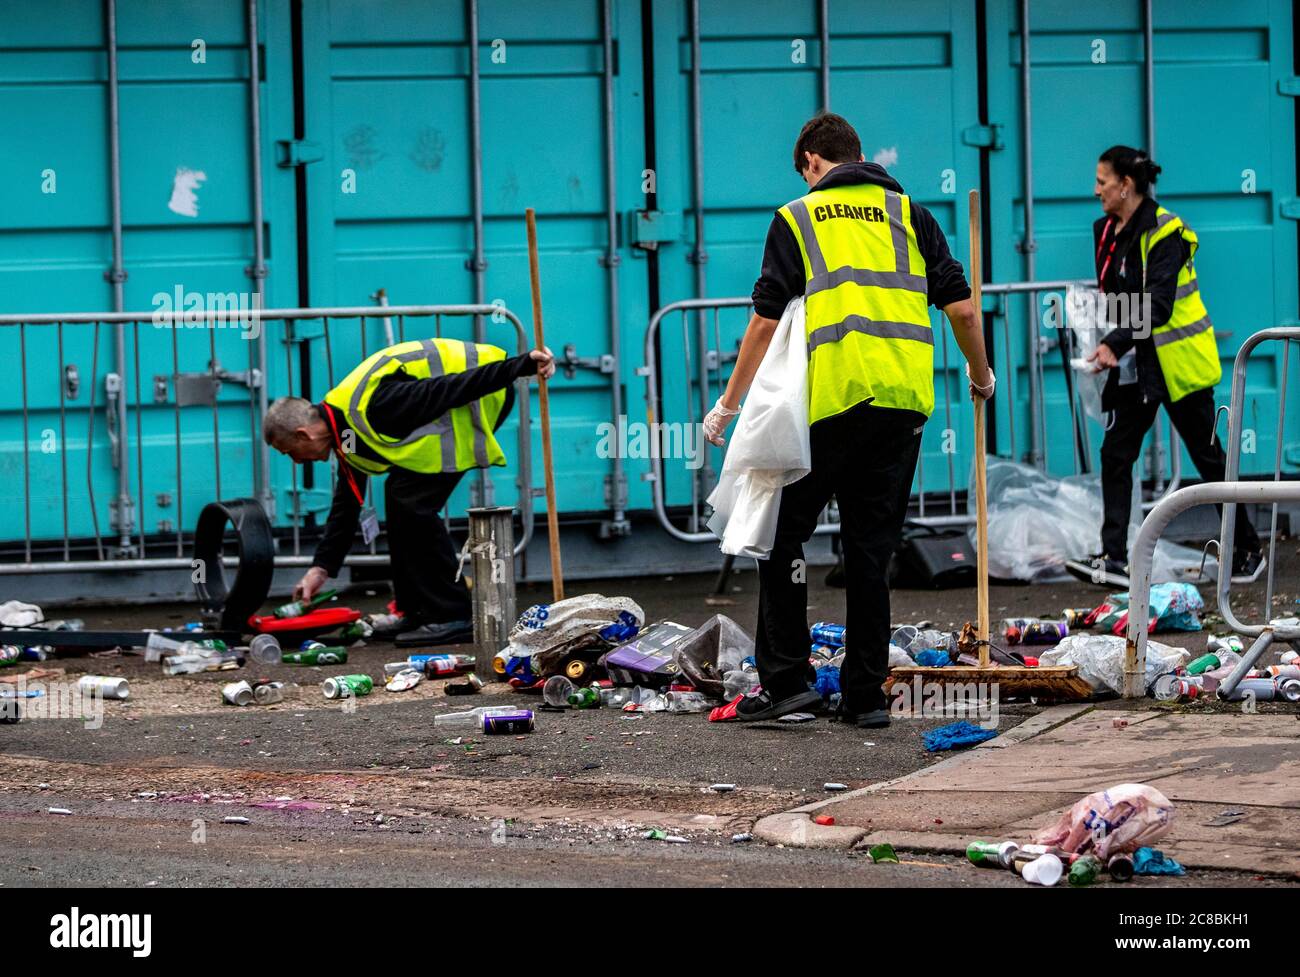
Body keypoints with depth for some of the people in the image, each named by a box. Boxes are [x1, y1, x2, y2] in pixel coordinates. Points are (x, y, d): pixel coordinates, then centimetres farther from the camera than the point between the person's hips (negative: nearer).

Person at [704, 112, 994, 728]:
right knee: (870, 545, 9)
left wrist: (729, 404, 10)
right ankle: (865, 695, 9)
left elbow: (766, 322, 2)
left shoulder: (797, 218, 7)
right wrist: (980, 375, 28)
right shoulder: (908, 215, 15)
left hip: (833, 398, -3)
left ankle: (785, 678, 1)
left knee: (783, 532, 9)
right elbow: (962, 308, 10)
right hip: (905, 399, 3)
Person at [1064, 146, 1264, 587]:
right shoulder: (1106, 231, 7)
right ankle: (1114, 559, -6)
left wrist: (1114, 344, -33)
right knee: (1114, 455, -3)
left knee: (1208, 458, 2)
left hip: (1177, 363, -8)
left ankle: (1247, 551, 16)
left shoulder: (1164, 232, -17)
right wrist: (1113, 347, 9)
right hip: (1135, 363, 8)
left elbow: (1158, 304, -25)